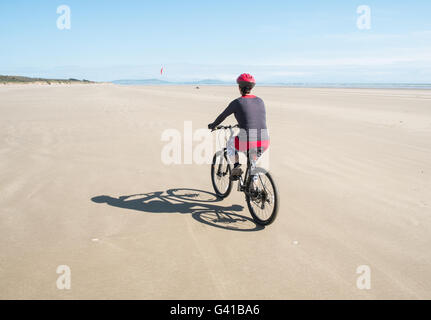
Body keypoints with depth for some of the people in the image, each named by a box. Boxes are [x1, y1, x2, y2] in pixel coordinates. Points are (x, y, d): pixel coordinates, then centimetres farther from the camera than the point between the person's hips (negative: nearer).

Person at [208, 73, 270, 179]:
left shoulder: (237, 102, 0)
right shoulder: (260, 101, 13)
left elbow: (222, 116, 14)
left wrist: (213, 125, 34)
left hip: (247, 143, -4)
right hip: (264, 144, 4)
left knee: (230, 142, 30)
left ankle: (236, 166, 13)